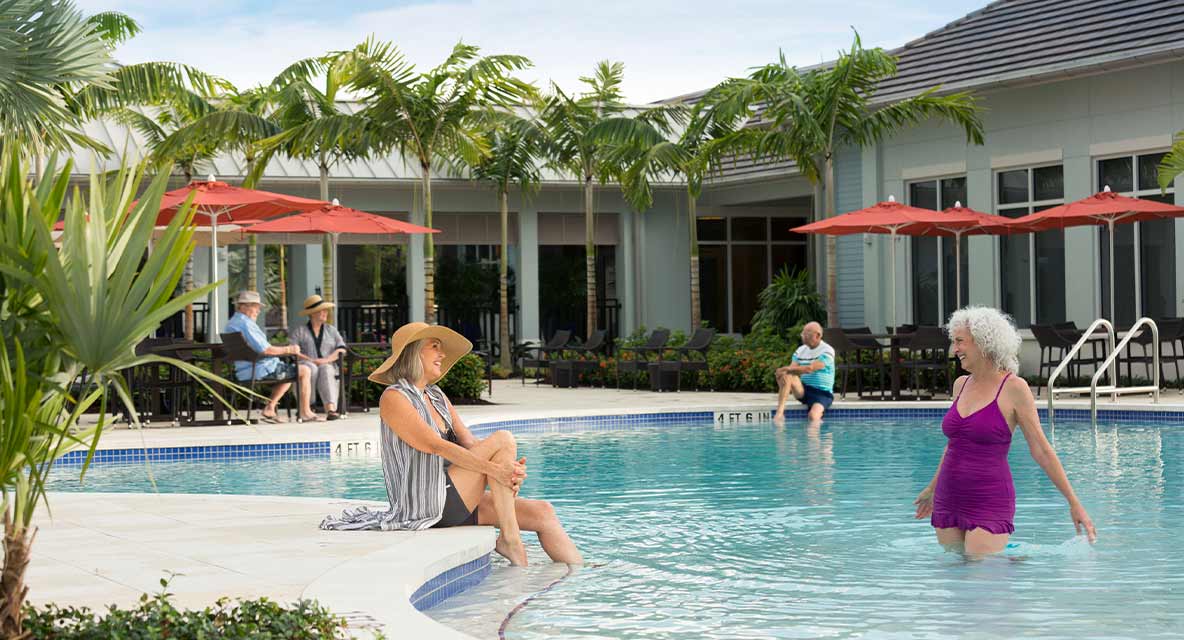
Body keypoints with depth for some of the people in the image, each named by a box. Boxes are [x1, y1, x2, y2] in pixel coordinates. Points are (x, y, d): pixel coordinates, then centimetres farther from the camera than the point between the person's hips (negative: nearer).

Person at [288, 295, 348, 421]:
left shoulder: (331, 330, 21)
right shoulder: (298, 330, 11)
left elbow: (342, 349, 7)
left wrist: (327, 359, -12)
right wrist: (310, 360, -17)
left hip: (328, 367, 2)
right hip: (305, 366, -1)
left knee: (325, 369, -34)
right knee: (311, 368, -36)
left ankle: (330, 409, -53)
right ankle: (305, 408, -37)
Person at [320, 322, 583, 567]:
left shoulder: (437, 397, 17)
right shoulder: (394, 399, -9)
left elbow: (470, 442, 8)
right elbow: (436, 446, -19)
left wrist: (509, 468, -12)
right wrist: (494, 469, -26)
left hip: (454, 502, 8)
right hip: (428, 509, -8)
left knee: (542, 512, -3)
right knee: (503, 439, -16)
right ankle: (509, 540, -13)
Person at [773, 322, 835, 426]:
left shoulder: (827, 351, -11)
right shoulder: (800, 351, 10)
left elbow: (810, 369, -22)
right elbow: (793, 368, 0)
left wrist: (787, 369, -21)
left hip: (822, 393, -5)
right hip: (803, 391, 5)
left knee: (813, 415, -34)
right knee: (786, 375, -22)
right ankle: (779, 413, -31)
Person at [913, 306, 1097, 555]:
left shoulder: (1013, 388, -7)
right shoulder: (961, 385, 10)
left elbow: (1041, 450, -4)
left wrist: (1074, 502, -5)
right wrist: (932, 488, 34)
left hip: (990, 503, -6)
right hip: (948, 501, 6)